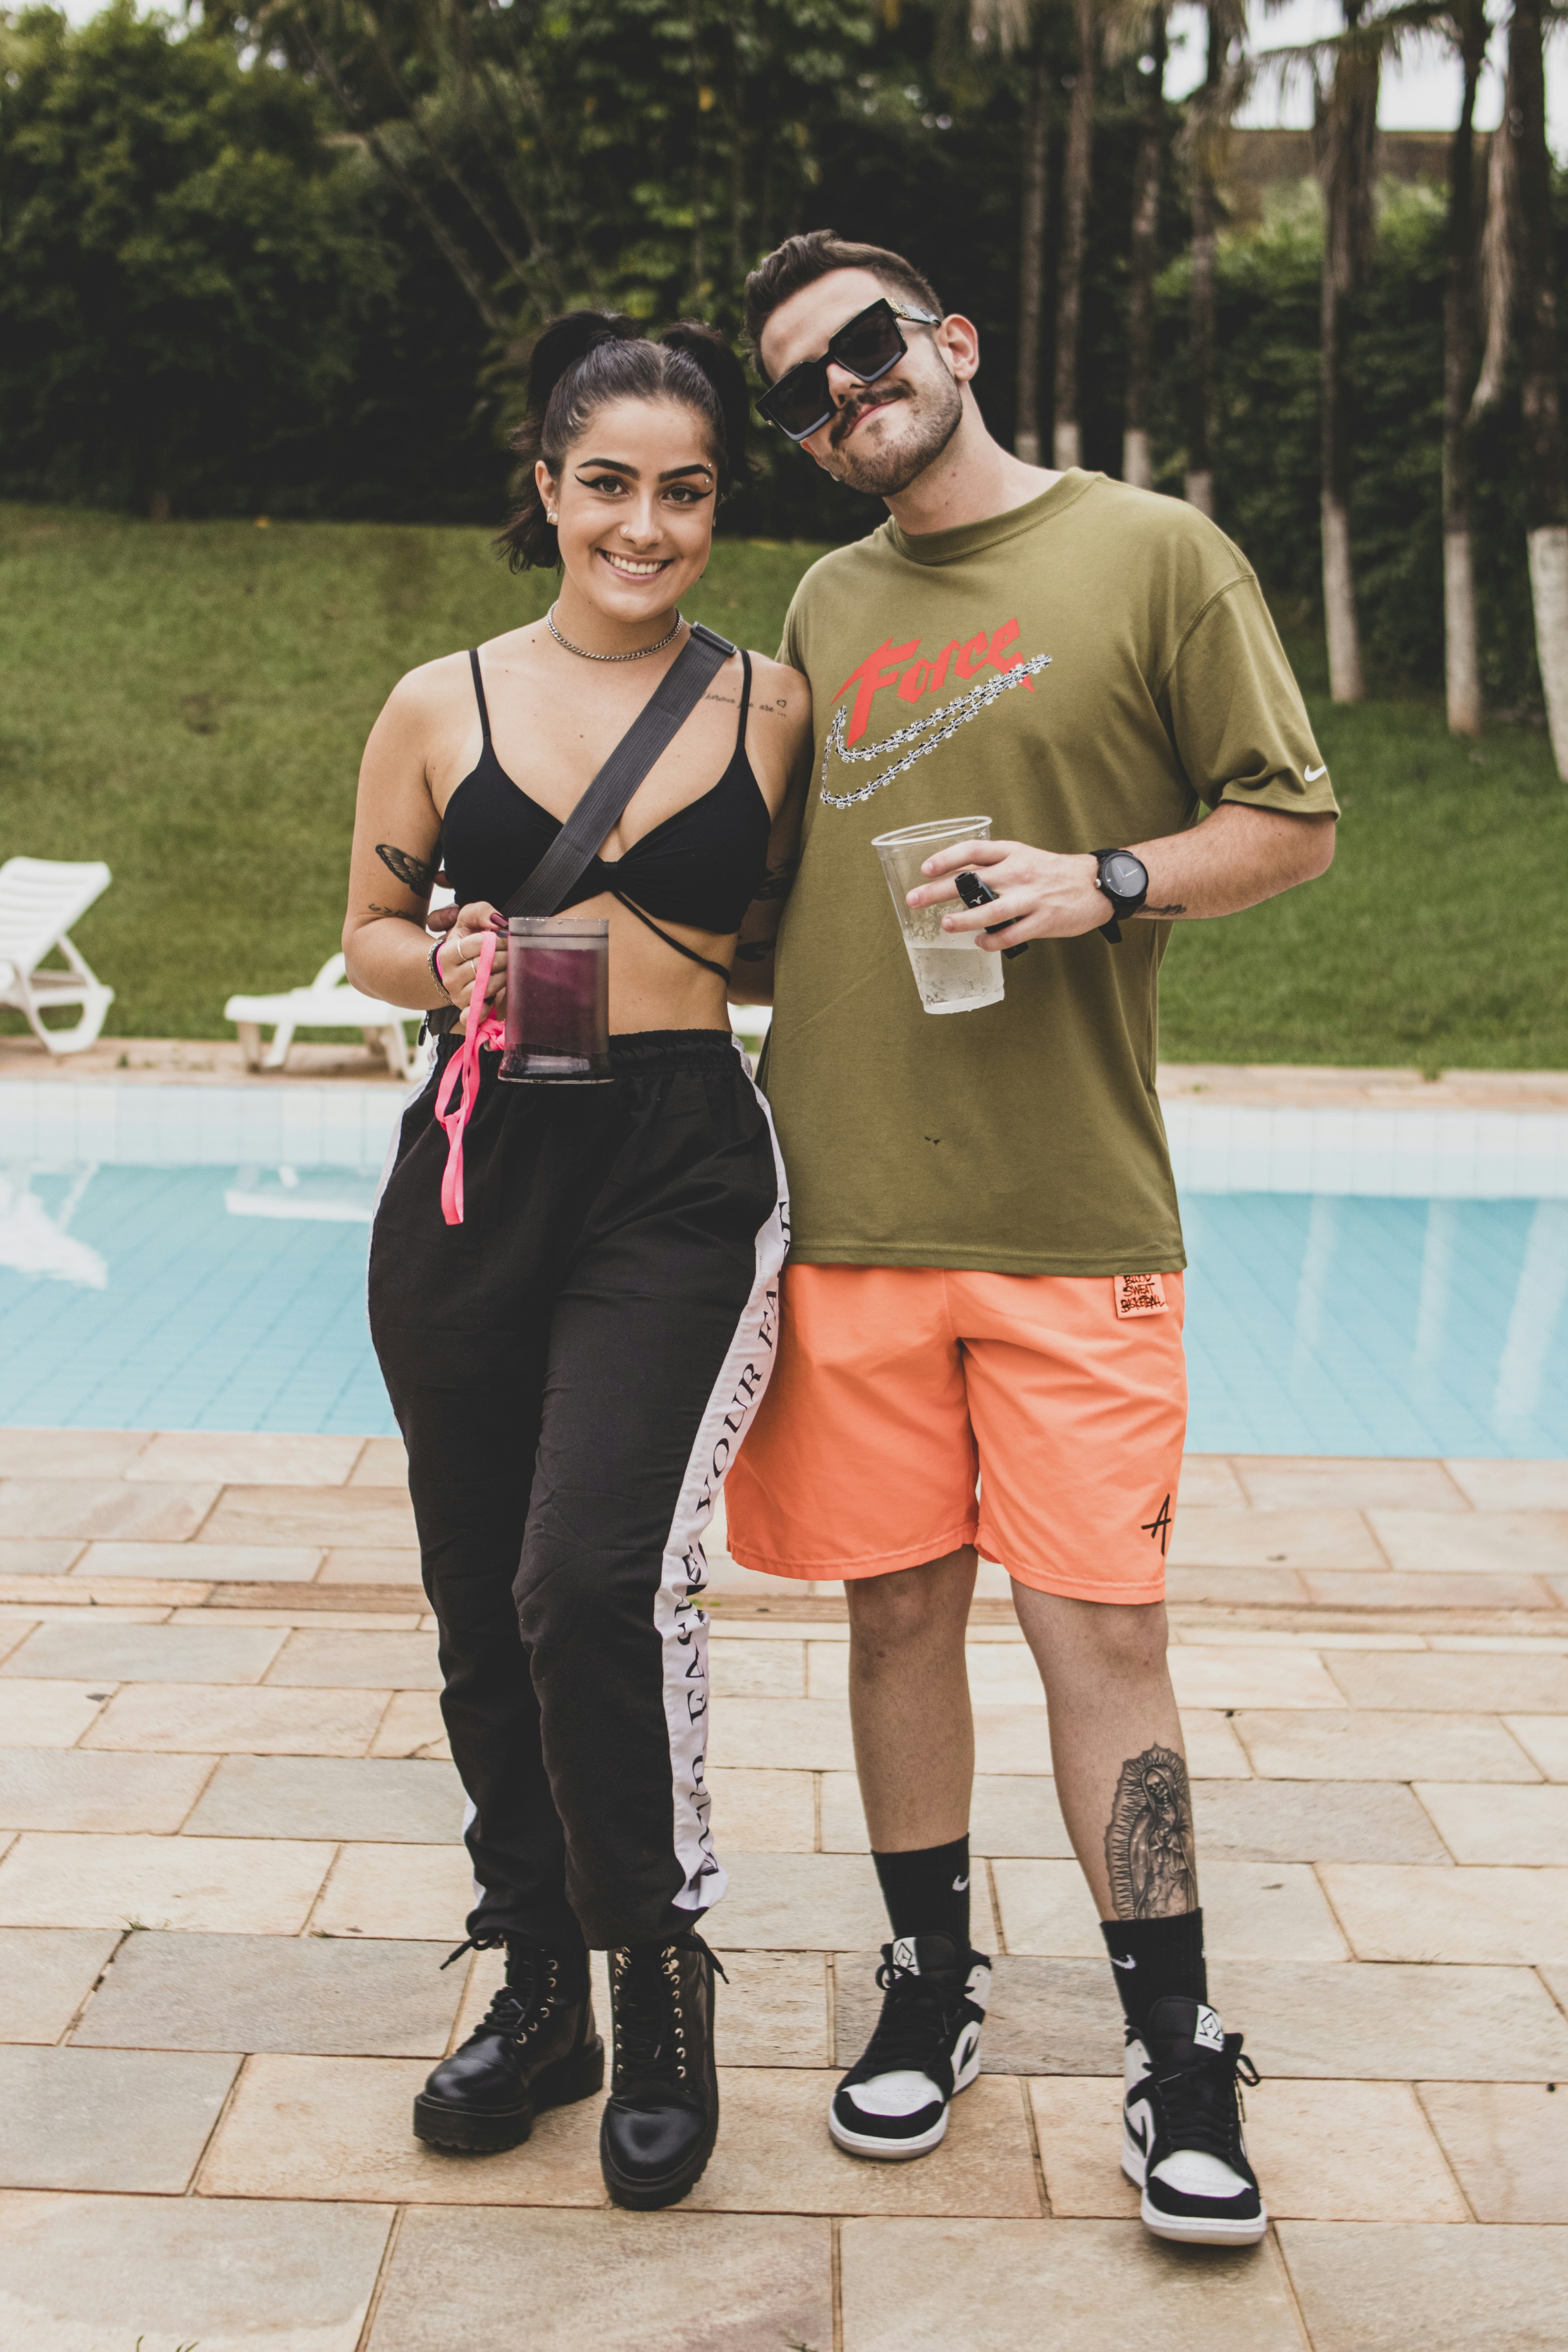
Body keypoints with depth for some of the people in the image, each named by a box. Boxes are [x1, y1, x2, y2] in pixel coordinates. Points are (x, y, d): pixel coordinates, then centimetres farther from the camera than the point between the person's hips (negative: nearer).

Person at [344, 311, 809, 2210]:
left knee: (600, 1578, -17)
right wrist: (448, 966, -6)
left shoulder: (775, 707, 5)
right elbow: (368, 931, 13)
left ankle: (658, 1970, 8)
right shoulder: (443, 706, 6)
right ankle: (541, 1980, 30)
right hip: (476, 1170, 3)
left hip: (681, 1181, -2)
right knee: (482, 1603, 10)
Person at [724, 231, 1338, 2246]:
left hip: (1075, 1213, -4)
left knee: (1100, 1630, -2)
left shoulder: (1149, 551, 2)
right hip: (848, 1201, 4)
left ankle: (1176, 2058, 12)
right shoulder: (828, 607, 15)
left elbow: (1290, 819, 1)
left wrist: (1106, 883, -13)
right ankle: (932, 1988, 28)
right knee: (899, 1611, 10)